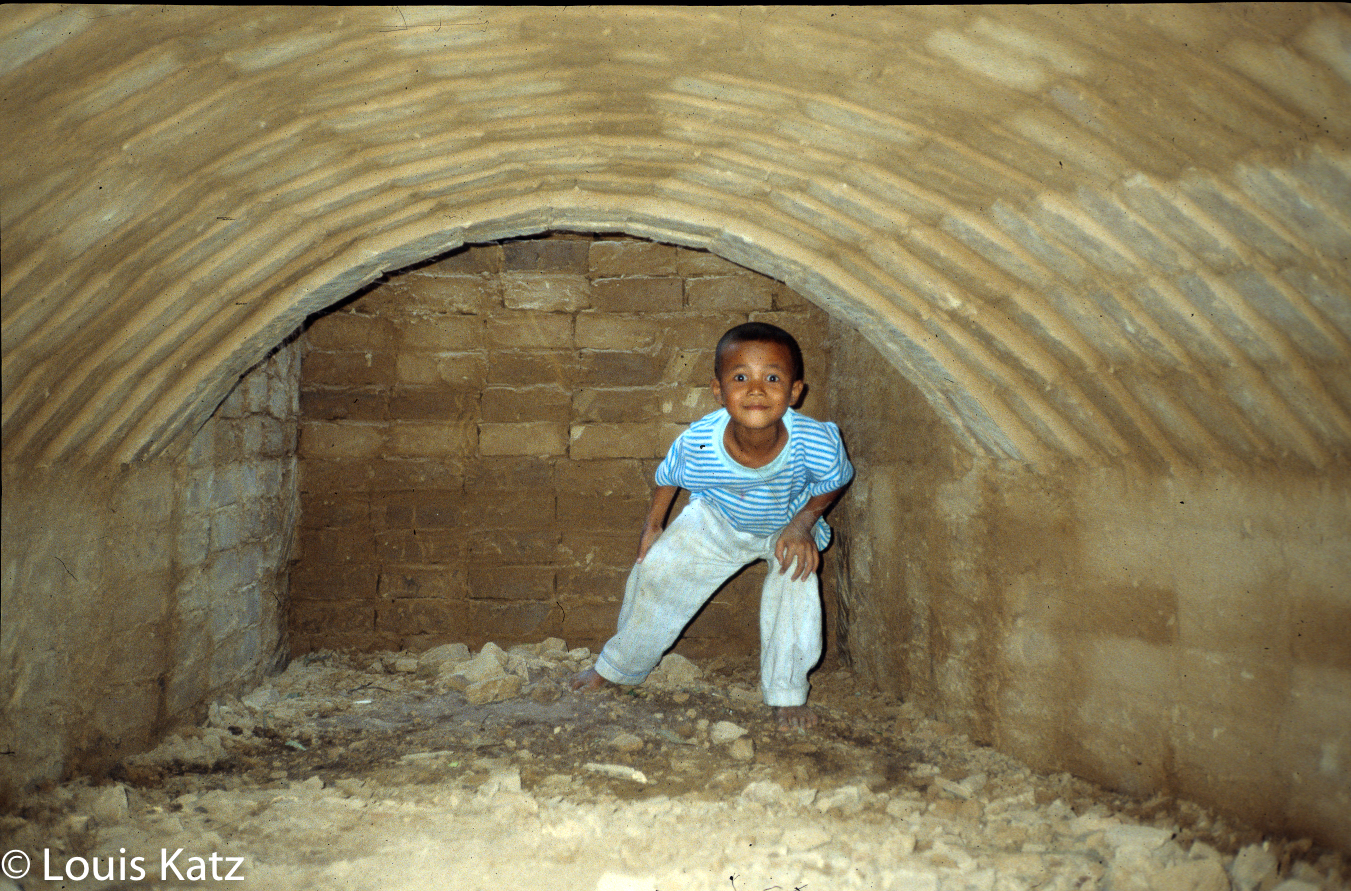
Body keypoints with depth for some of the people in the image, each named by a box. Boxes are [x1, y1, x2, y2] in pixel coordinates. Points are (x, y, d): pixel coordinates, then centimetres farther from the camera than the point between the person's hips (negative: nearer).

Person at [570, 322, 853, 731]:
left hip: (789, 523, -1)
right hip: (717, 521, 1)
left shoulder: (817, 443, -41)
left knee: (796, 580, -26)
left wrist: (802, 524, -24)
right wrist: (653, 526, 0)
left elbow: (833, 483, -14)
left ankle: (787, 694, -2)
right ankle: (618, 666, 29)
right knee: (657, 572, 1)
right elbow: (668, 475, -11)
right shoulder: (698, 443, -38)